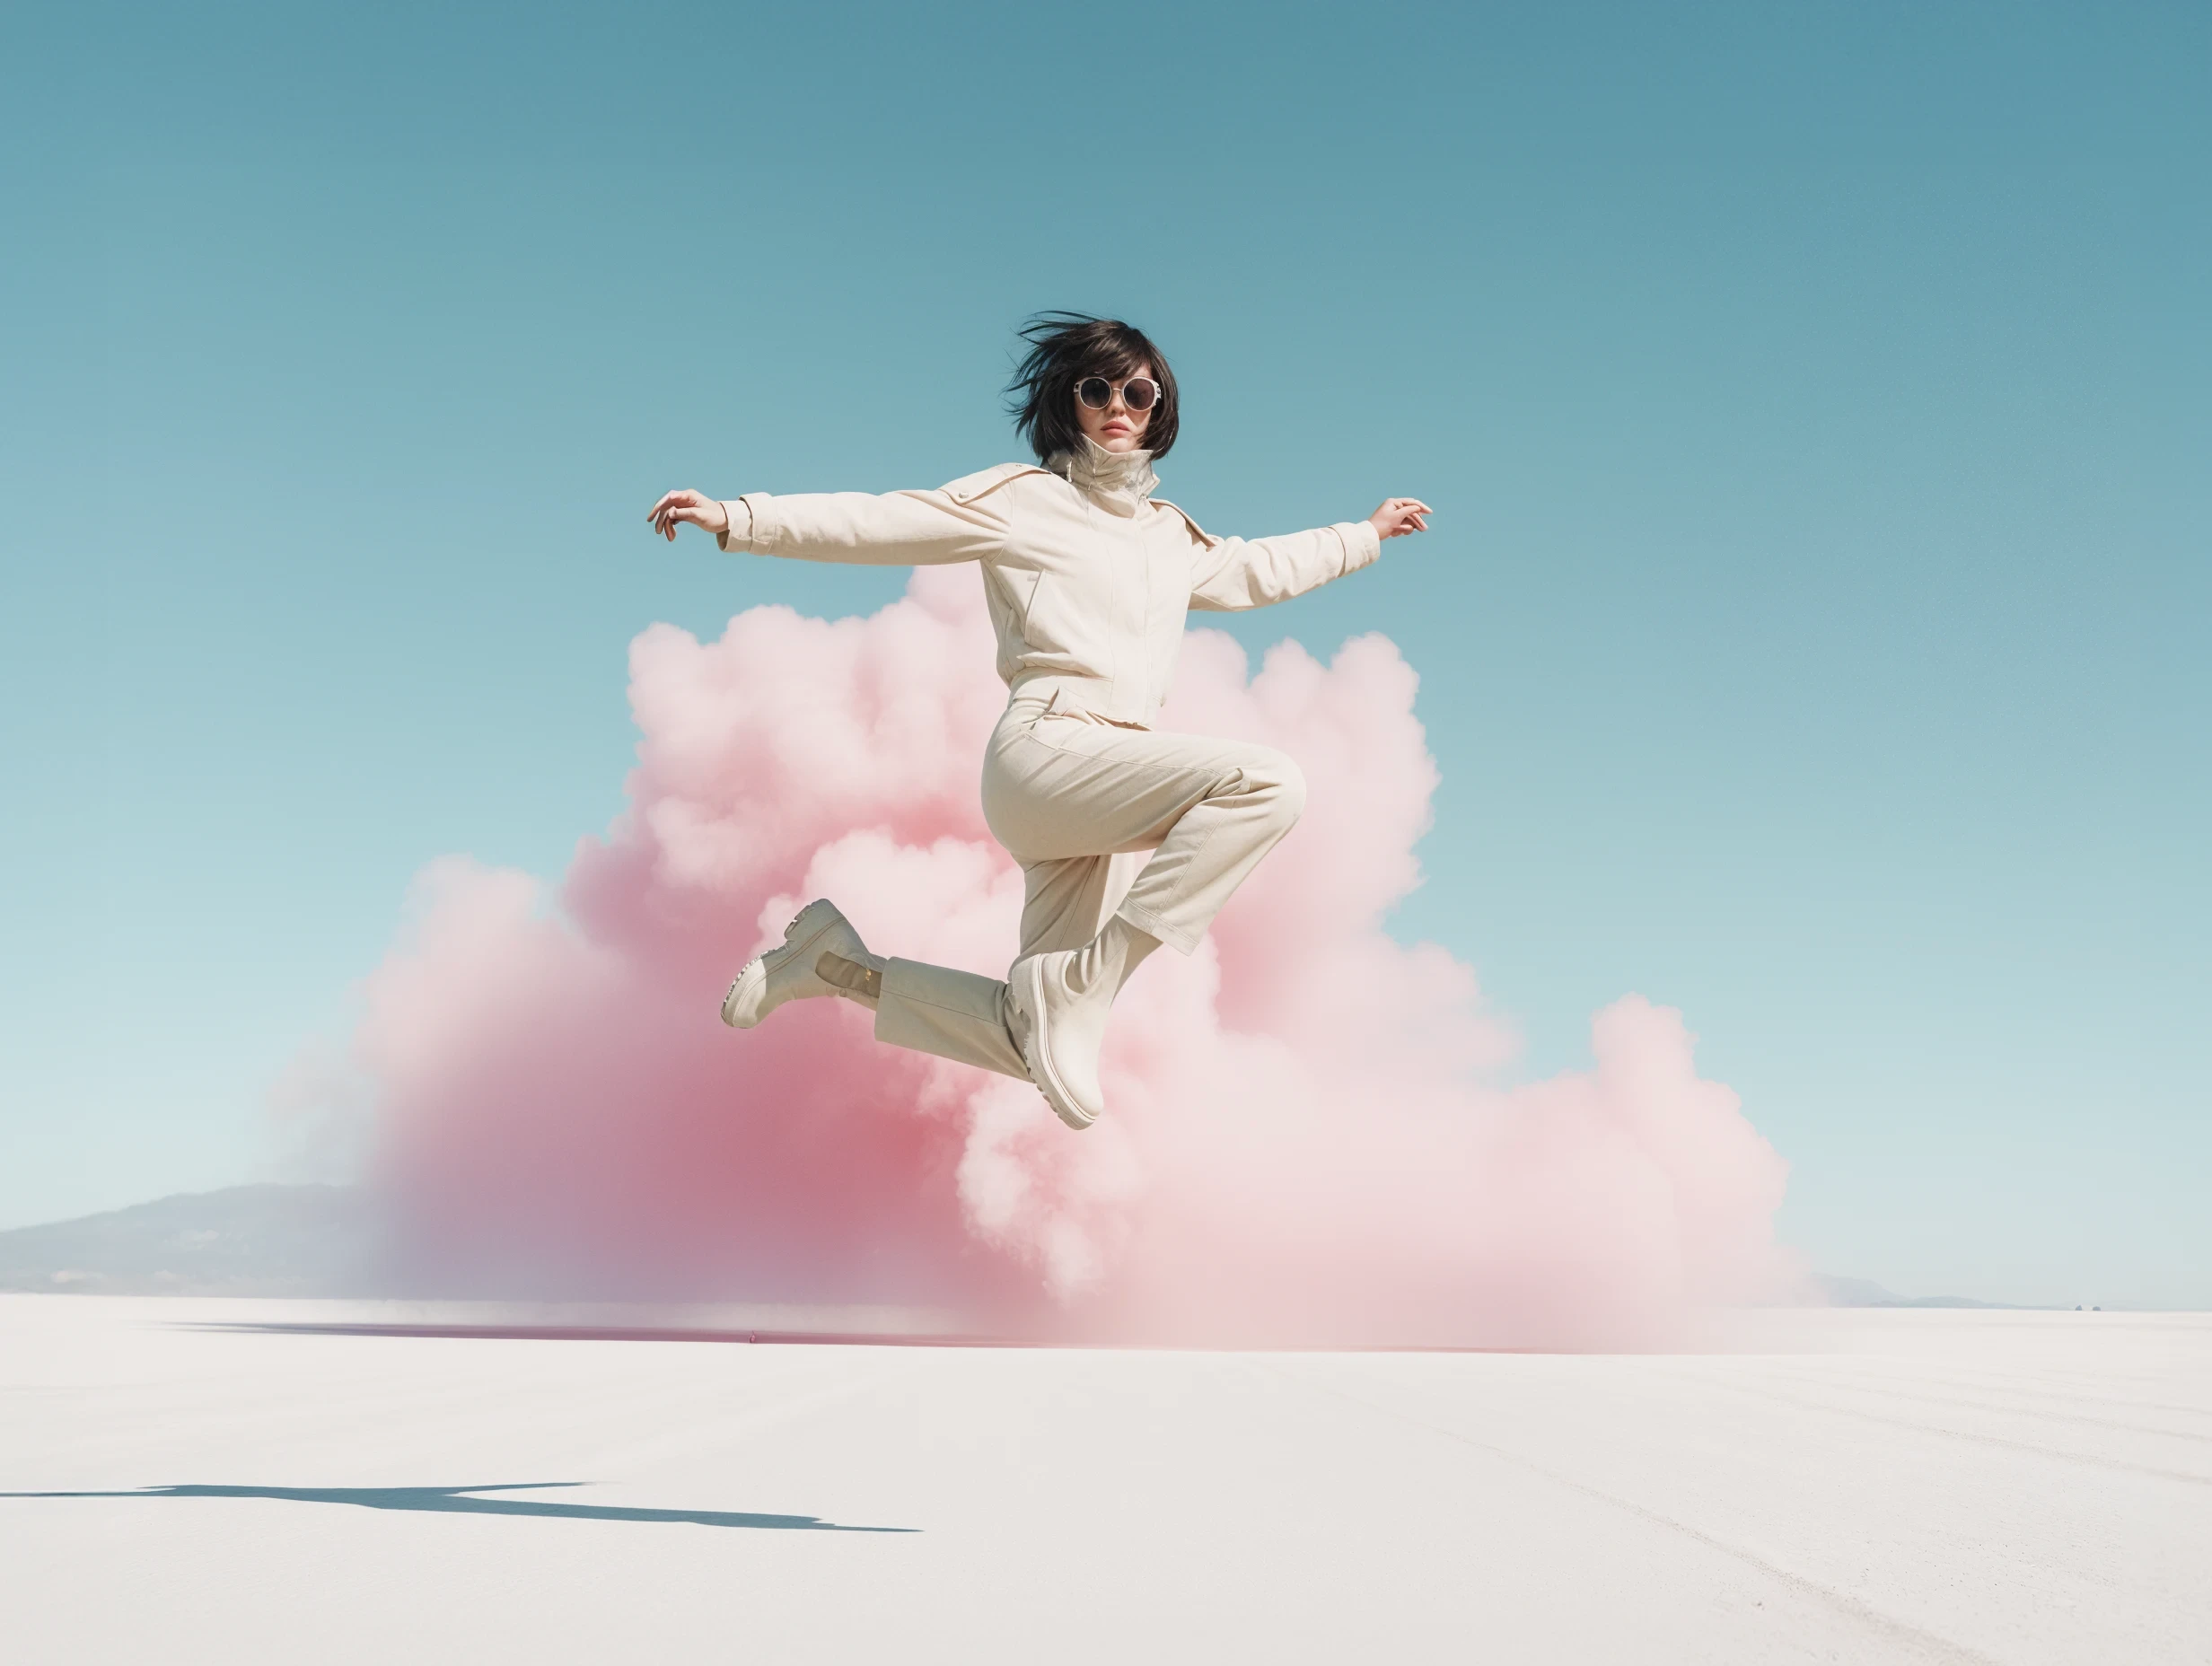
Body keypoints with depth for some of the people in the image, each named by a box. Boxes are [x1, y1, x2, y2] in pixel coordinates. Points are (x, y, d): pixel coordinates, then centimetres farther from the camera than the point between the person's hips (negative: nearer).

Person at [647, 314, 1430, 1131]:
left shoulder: (1172, 536, 25)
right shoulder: (1024, 498, 6)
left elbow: (1259, 568, 42)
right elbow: (881, 522, -1)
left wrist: (1368, 532, 52)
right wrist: (738, 519, -11)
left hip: (1117, 794, 7)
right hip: (1046, 749, -7)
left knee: (1036, 1041, -1)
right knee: (1267, 780, -28)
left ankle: (843, 964, 18)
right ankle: (1078, 989, -24)